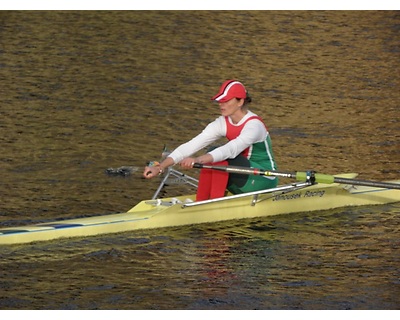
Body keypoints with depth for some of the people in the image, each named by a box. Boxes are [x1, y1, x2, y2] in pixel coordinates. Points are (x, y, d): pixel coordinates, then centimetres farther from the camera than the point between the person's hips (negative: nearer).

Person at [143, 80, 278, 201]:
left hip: (264, 180, -7)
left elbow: (231, 150, -41)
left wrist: (197, 160, -55)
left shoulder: (254, 125, -24)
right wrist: (160, 167, -23)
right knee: (211, 156, -18)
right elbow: (191, 146, -11)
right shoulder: (222, 123, -3)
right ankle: (200, 203, -14)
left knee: (220, 159, -27)